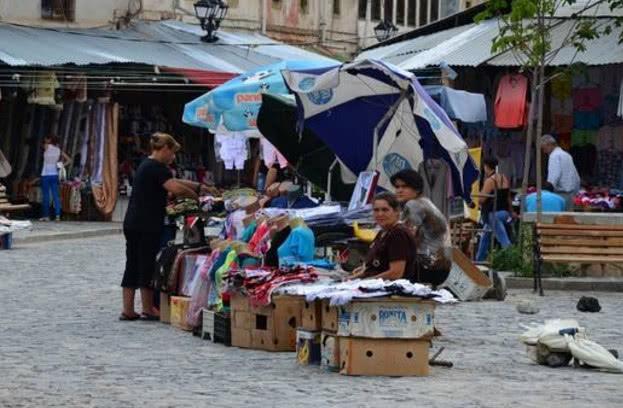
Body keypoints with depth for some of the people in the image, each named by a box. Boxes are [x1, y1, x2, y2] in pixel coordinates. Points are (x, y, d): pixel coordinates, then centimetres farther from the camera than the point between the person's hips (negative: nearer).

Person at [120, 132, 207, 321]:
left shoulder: (146, 165, 19)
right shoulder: (157, 168, -12)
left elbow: (175, 181, 23)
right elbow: (176, 188, -25)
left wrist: (199, 186, 16)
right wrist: (196, 195, -9)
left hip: (132, 223, 9)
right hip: (147, 225, -9)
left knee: (133, 265, 9)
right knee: (147, 265, -1)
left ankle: (128, 310, 9)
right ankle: (148, 309, 6)